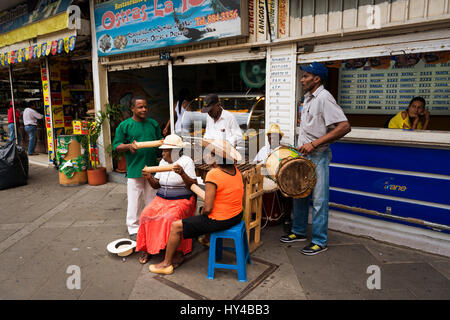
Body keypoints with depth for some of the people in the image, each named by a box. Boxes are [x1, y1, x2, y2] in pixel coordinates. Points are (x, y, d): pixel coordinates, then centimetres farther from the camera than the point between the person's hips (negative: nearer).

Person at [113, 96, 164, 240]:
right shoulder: (124, 125, -1)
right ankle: (133, 229, 17)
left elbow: (160, 140, 19)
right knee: (134, 201, 2)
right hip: (134, 169, -4)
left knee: (153, 200, 14)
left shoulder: (153, 124, 11)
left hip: (152, 167, 4)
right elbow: (116, 145, -2)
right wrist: (129, 146, -20)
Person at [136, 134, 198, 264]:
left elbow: (194, 186, -15)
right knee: (146, 215, -19)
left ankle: (179, 251, -16)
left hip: (182, 200, -5)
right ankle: (146, 248, -3)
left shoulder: (186, 161, -7)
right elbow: (156, 185, 12)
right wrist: (149, 178, -9)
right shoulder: (163, 161, 10)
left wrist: (183, 174, -31)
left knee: (171, 218, -32)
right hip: (162, 198, 6)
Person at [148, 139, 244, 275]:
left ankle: (167, 263, 19)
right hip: (237, 216, 8)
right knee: (204, 215, 37)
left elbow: (208, 208, -23)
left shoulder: (213, 174, -23)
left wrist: (202, 214, -2)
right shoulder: (235, 170, 1)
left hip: (220, 221, -8)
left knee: (176, 226, 4)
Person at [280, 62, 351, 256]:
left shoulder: (324, 98, -15)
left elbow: (344, 127, -24)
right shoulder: (308, 98, 14)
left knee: (318, 199, -1)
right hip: (304, 155, 10)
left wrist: (314, 144, -25)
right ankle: (299, 232, 32)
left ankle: (320, 241, 13)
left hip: (318, 156, -9)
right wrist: (303, 146, 14)